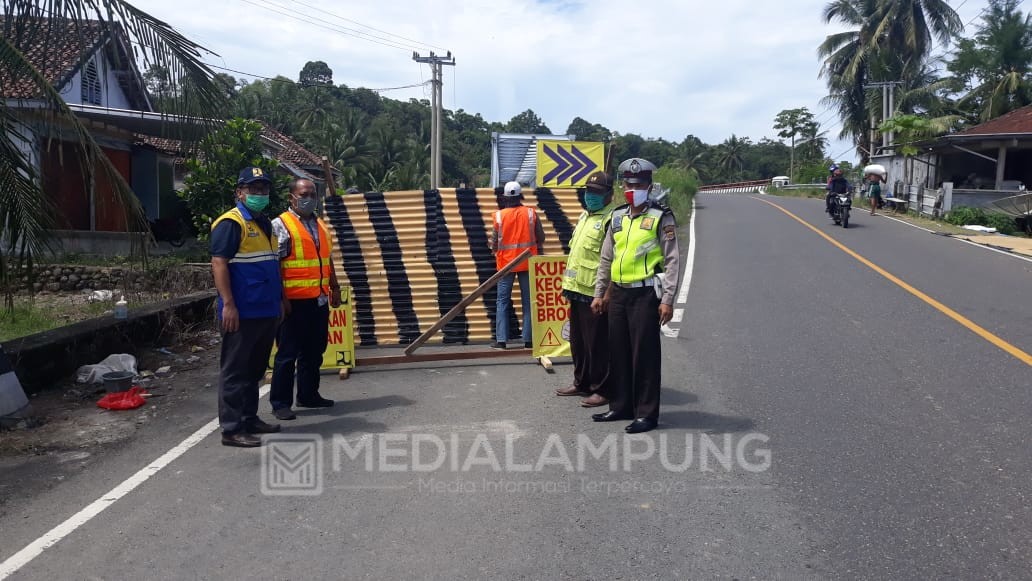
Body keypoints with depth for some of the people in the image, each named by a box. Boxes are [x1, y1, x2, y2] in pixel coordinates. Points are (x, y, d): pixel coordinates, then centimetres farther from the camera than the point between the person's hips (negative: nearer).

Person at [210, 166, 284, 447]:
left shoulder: (265, 223, 18)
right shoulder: (231, 222, -10)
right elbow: (219, 263, -16)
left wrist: (279, 300, 21)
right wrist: (228, 304, -22)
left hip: (266, 311, 9)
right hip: (242, 313, -9)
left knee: (255, 369, 16)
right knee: (235, 371, -3)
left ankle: (250, 419, 26)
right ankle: (232, 428, 2)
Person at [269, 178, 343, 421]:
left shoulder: (320, 224, 15)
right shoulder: (280, 225, -8)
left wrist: (334, 288, 17)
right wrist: (281, 298, -18)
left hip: (320, 300, 7)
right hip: (295, 301, -7)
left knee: (314, 351, 15)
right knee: (288, 353, -1)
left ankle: (309, 395, 27)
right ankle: (280, 402, 8)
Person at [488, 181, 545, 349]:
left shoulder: (499, 215, -6)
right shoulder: (531, 213, -2)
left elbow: (495, 243, -1)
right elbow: (540, 238, 3)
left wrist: (491, 243, 22)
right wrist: (539, 254, 22)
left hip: (506, 263, -1)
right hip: (527, 263, 1)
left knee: (502, 301, 6)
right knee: (528, 301, 7)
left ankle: (500, 340, 2)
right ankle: (528, 339, 7)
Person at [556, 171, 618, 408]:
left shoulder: (611, 219, -13)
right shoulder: (584, 215, 19)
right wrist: (569, 282, 23)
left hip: (596, 293, -10)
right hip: (578, 291, 10)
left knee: (598, 344, -3)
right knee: (578, 341, 17)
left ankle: (602, 390, 7)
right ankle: (582, 383, 30)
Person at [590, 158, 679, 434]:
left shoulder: (661, 217, -4)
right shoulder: (617, 217, 13)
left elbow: (672, 261, -7)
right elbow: (605, 259, 19)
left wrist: (667, 300, -13)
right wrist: (599, 294, 16)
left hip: (645, 294, -6)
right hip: (618, 294, 6)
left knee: (645, 354, -1)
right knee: (618, 352, 12)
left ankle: (647, 413, 8)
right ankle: (620, 406, 24)